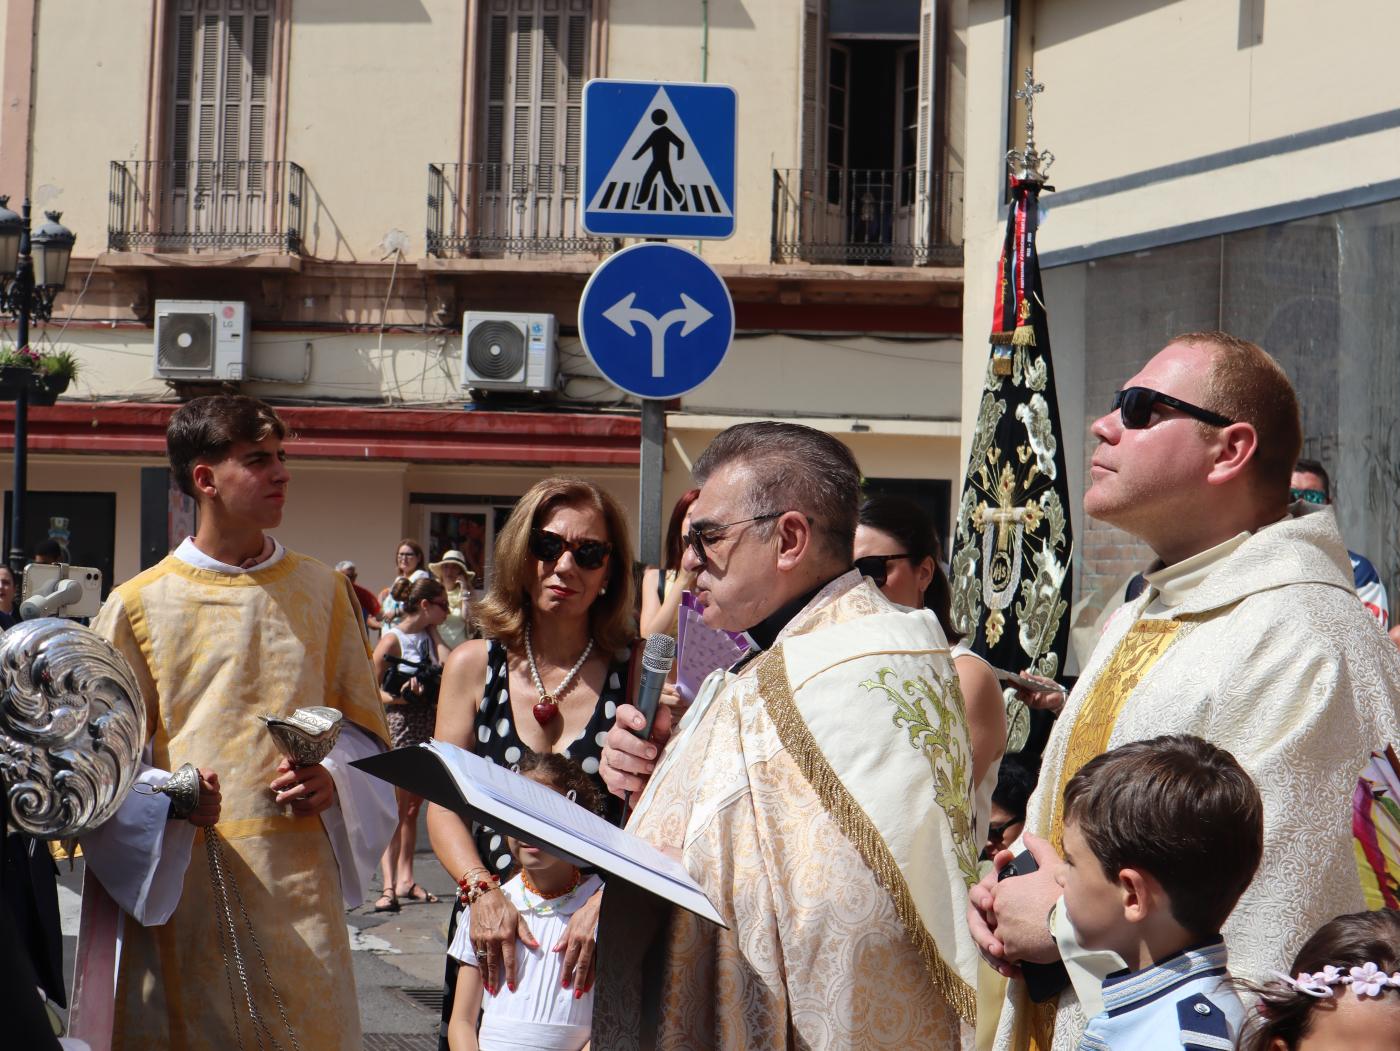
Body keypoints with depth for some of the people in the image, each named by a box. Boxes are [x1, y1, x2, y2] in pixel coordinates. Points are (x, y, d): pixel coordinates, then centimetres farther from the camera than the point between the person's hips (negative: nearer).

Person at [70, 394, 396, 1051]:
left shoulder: (323, 592, 11)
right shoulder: (138, 605, 2)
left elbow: (361, 724, 14)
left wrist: (333, 778, -7)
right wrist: (167, 798, -17)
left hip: (299, 877, 2)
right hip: (181, 878, -2)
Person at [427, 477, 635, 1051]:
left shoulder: (635, 671, -5)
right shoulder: (473, 665, 3)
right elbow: (443, 804, 0)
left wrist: (604, 903, -24)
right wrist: (482, 891, -16)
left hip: (599, 939, -2)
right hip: (493, 924, 2)